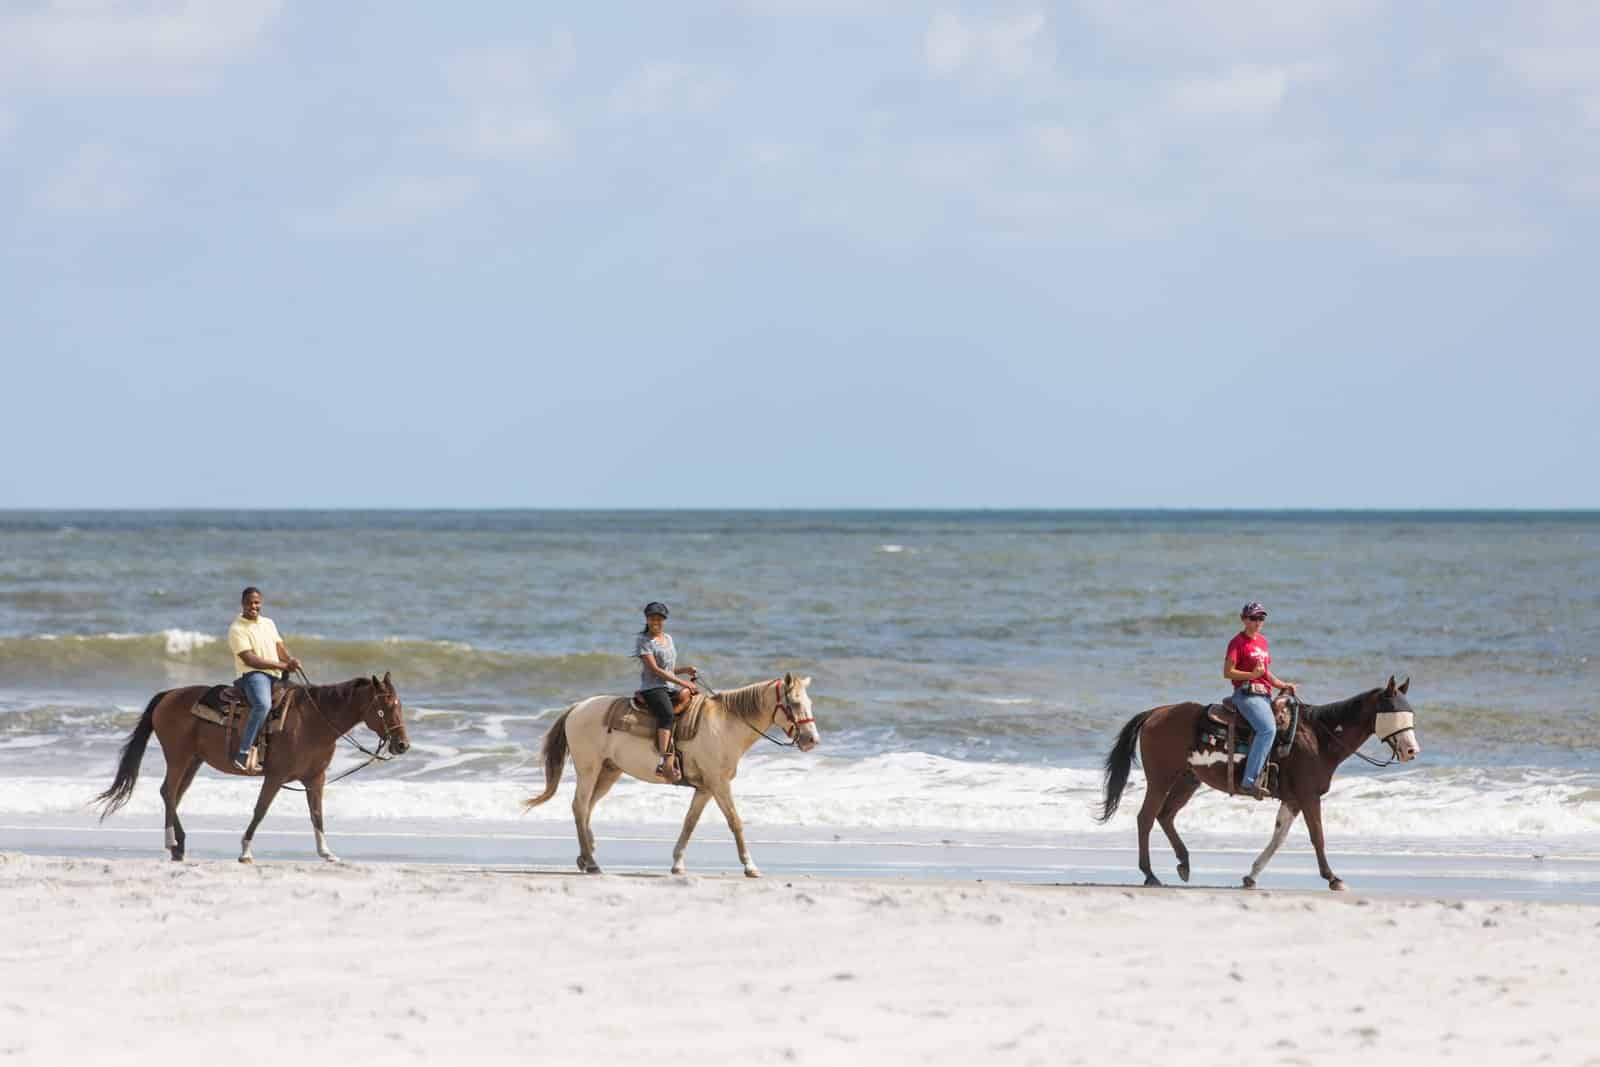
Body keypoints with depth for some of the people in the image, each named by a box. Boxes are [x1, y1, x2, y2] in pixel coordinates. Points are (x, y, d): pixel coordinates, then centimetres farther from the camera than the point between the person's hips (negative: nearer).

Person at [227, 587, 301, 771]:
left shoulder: (268, 623, 19)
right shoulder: (237, 629, -5)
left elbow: (279, 647, 16)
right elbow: (249, 659, -14)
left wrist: (290, 660, -9)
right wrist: (282, 666, -17)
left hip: (277, 676, 9)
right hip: (252, 674, -9)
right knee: (263, 704, -36)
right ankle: (242, 754, -40)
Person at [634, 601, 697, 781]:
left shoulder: (668, 639, 22)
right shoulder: (643, 640, -1)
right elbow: (655, 669, -10)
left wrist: (686, 670, 9)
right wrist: (681, 682, -13)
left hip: (672, 688, 8)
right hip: (652, 687, -8)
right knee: (667, 713, -35)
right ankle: (666, 761, -51)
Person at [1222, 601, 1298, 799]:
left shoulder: (1262, 640, 20)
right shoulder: (1238, 641, -4)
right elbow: (1227, 672, -10)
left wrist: (1282, 685, 12)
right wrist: (1252, 674, -21)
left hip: (1265, 694, 9)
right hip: (1247, 693, -9)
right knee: (1268, 728, -30)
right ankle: (1249, 781, -34)